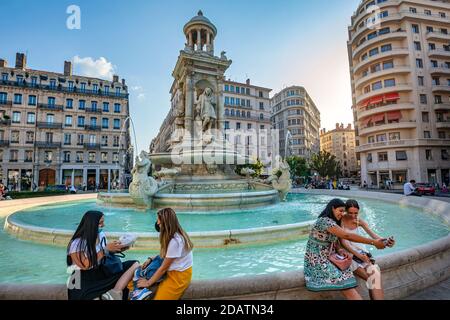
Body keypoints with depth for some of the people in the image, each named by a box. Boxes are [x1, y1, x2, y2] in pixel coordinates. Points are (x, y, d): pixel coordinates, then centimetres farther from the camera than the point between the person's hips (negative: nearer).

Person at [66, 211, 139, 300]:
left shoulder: (101, 235, 3)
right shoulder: (76, 244, -13)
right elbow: (86, 266, -21)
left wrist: (116, 250, -5)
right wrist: (106, 249, -21)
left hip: (101, 271, 7)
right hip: (84, 280, -6)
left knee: (135, 265, -16)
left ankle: (113, 293, -31)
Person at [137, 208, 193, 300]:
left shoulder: (174, 241, -28)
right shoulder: (175, 234, 0)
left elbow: (163, 268, -18)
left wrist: (148, 283, -8)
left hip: (179, 275, -8)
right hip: (174, 270, 8)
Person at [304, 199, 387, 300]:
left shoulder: (332, 222, 13)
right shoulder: (325, 221, -19)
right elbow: (347, 236, -26)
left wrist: (339, 250, -4)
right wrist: (373, 242, -22)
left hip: (327, 258, 9)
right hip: (317, 260, -9)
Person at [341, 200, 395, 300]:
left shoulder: (359, 221, 1)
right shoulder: (341, 221, -15)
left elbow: (373, 234, -12)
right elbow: (343, 242, -17)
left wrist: (385, 242, -33)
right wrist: (359, 255, -26)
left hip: (361, 251, 5)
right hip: (348, 253, -5)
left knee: (376, 275, -18)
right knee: (371, 278, -19)